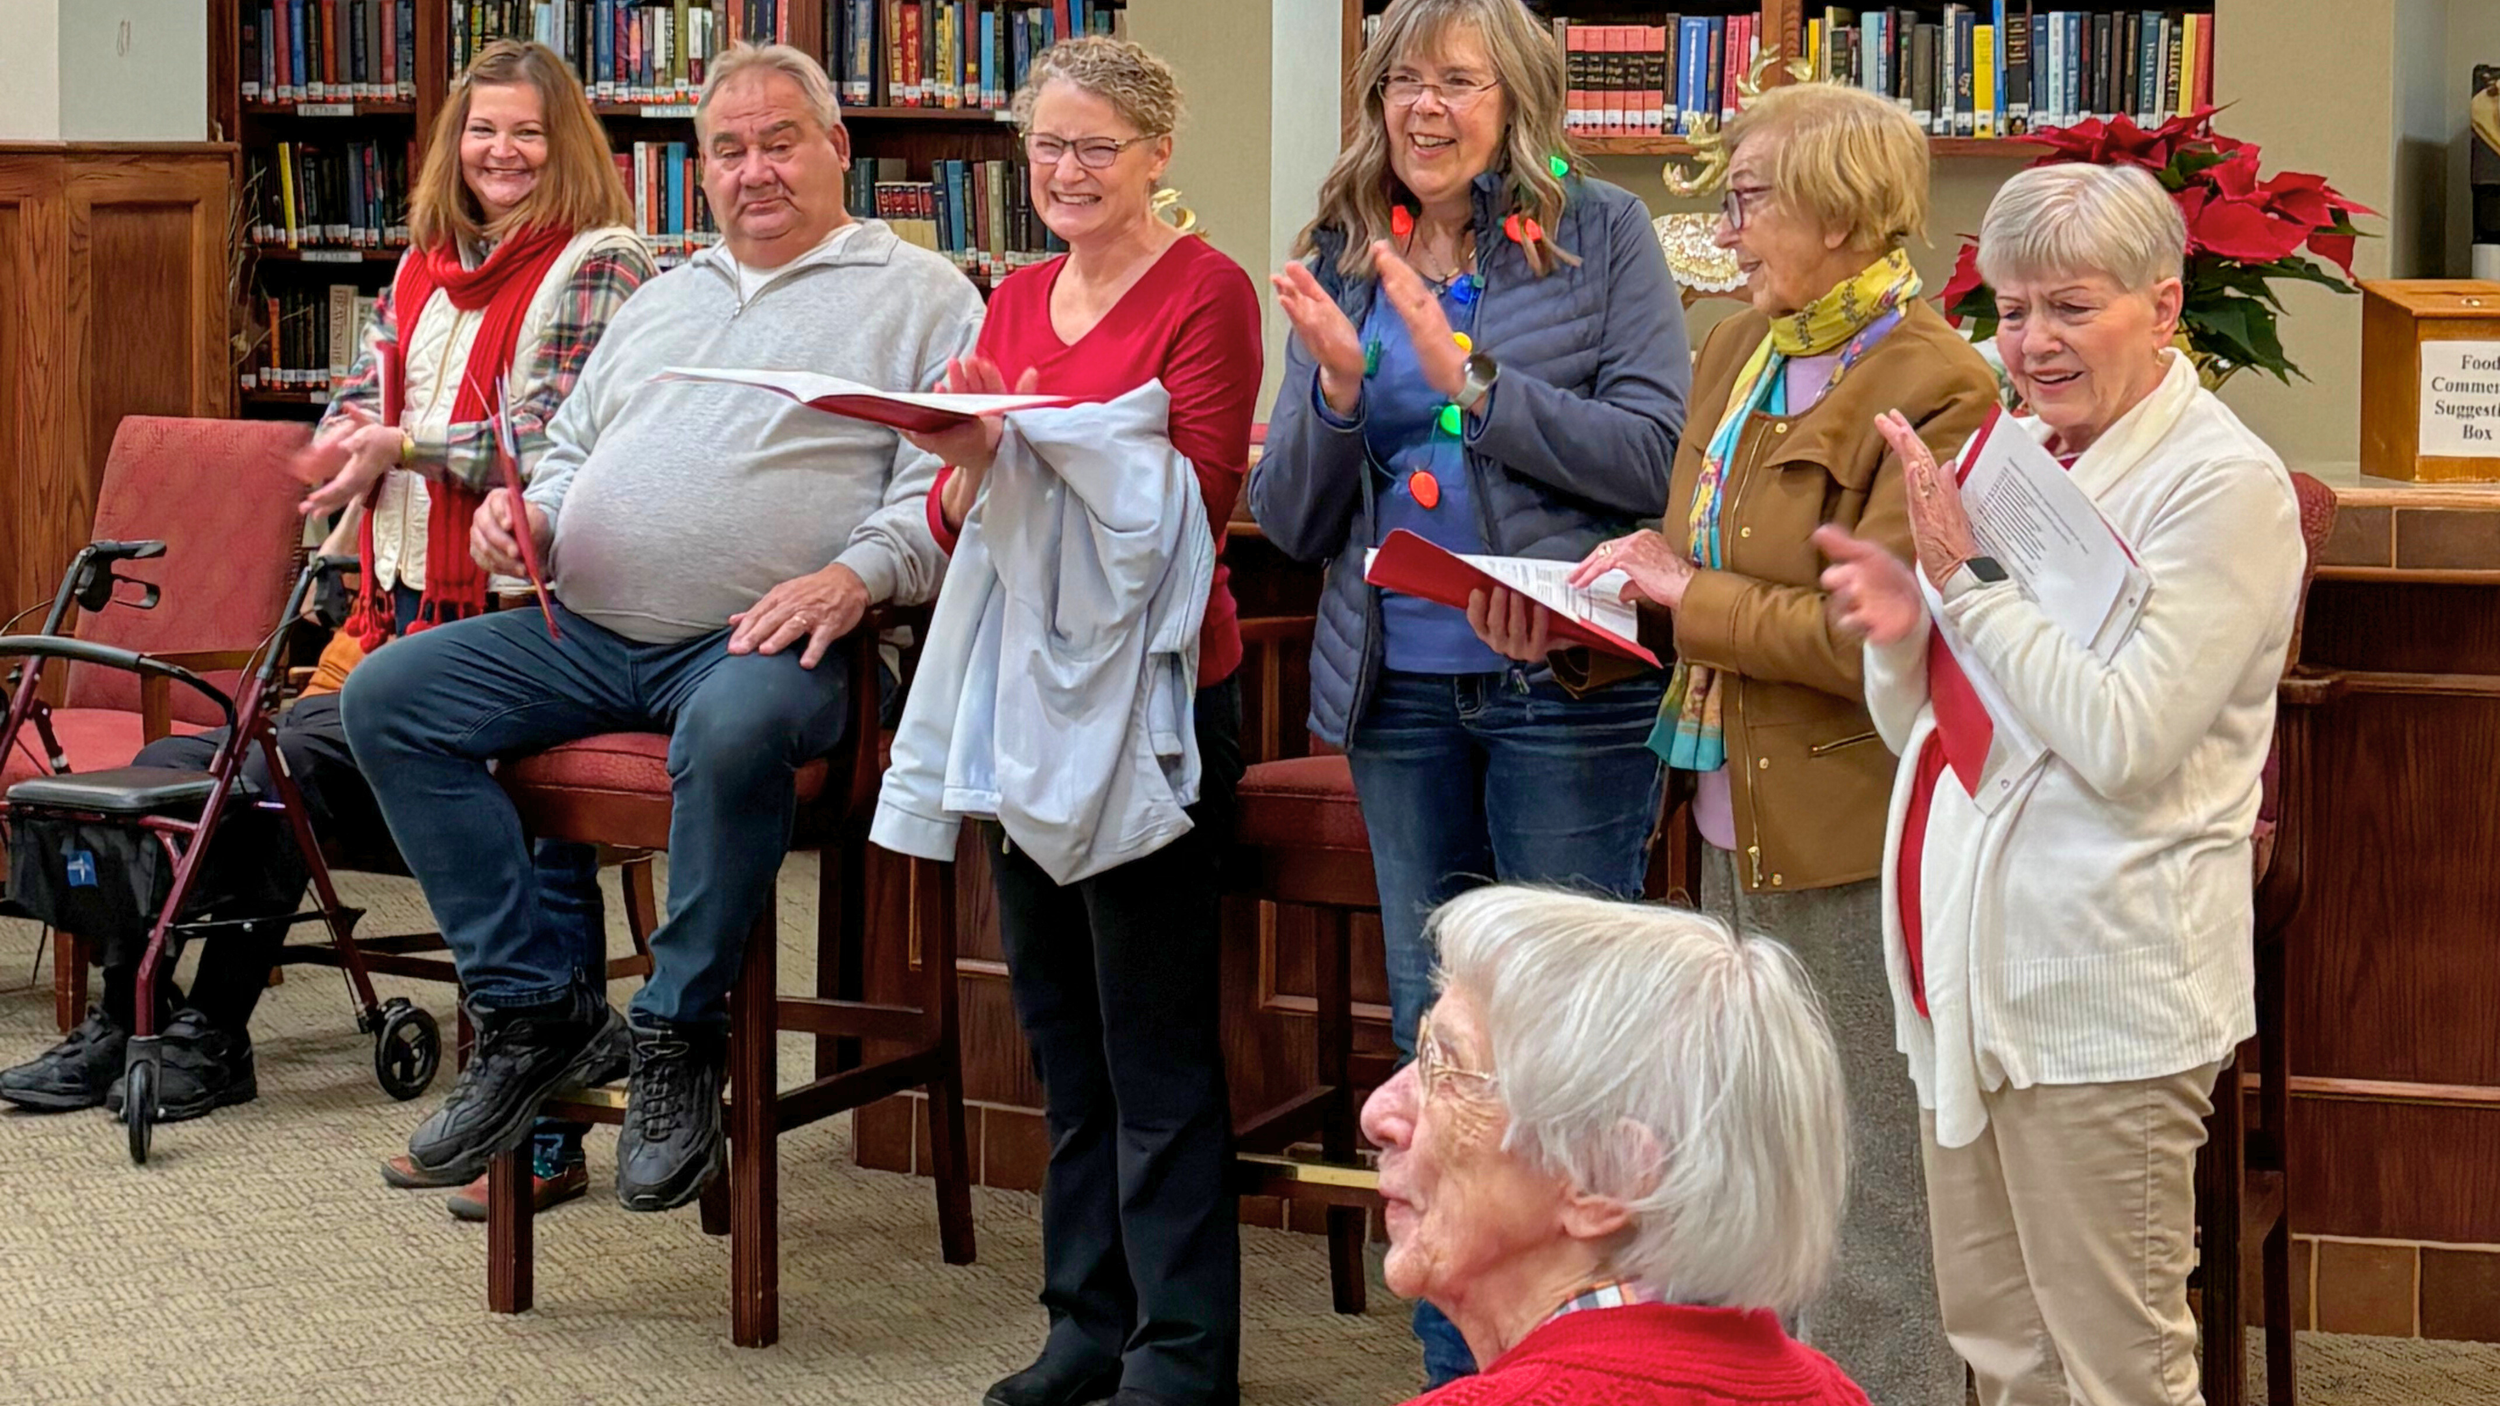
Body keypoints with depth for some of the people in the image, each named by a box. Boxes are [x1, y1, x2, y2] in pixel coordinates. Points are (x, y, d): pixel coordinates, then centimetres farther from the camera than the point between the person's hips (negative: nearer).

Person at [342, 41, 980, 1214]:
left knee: (734, 731, -41)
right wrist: (529, 513, 9)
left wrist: (856, 576, -21)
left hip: (762, 638, -6)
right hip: (585, 633, 7)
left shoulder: (919, 296, 8)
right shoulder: (662, 299, 27)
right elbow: (573, 445, 32)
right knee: (386, 698, -11)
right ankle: (530, 1006, -8)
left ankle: (679, 1035, -20)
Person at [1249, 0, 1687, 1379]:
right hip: (1399, 686, 5)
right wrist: (1338, 384, -11)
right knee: (1433, 1031, 11)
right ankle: (1459, 1364, 22)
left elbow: (1651, 452, -12)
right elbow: (1290, 519, 7)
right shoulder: (1339, 260, 9)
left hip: (1565, 682, -4)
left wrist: (1464, 371, -18)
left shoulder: (1600, 234, -2)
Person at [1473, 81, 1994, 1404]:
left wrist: (1685, 594, -15)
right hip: (1736, 822, 9)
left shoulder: (1927, 387, -15)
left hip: (1851, 839, -9)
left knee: (1866, 1176, 1)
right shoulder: (1736, 350, 12)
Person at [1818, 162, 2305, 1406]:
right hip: (1968, 967, 8)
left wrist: (1967, 579, -17)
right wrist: (1899, 635, -5)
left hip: (2103, 989, -8)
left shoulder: (2225, 485, -11)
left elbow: (2124, 742, -21)